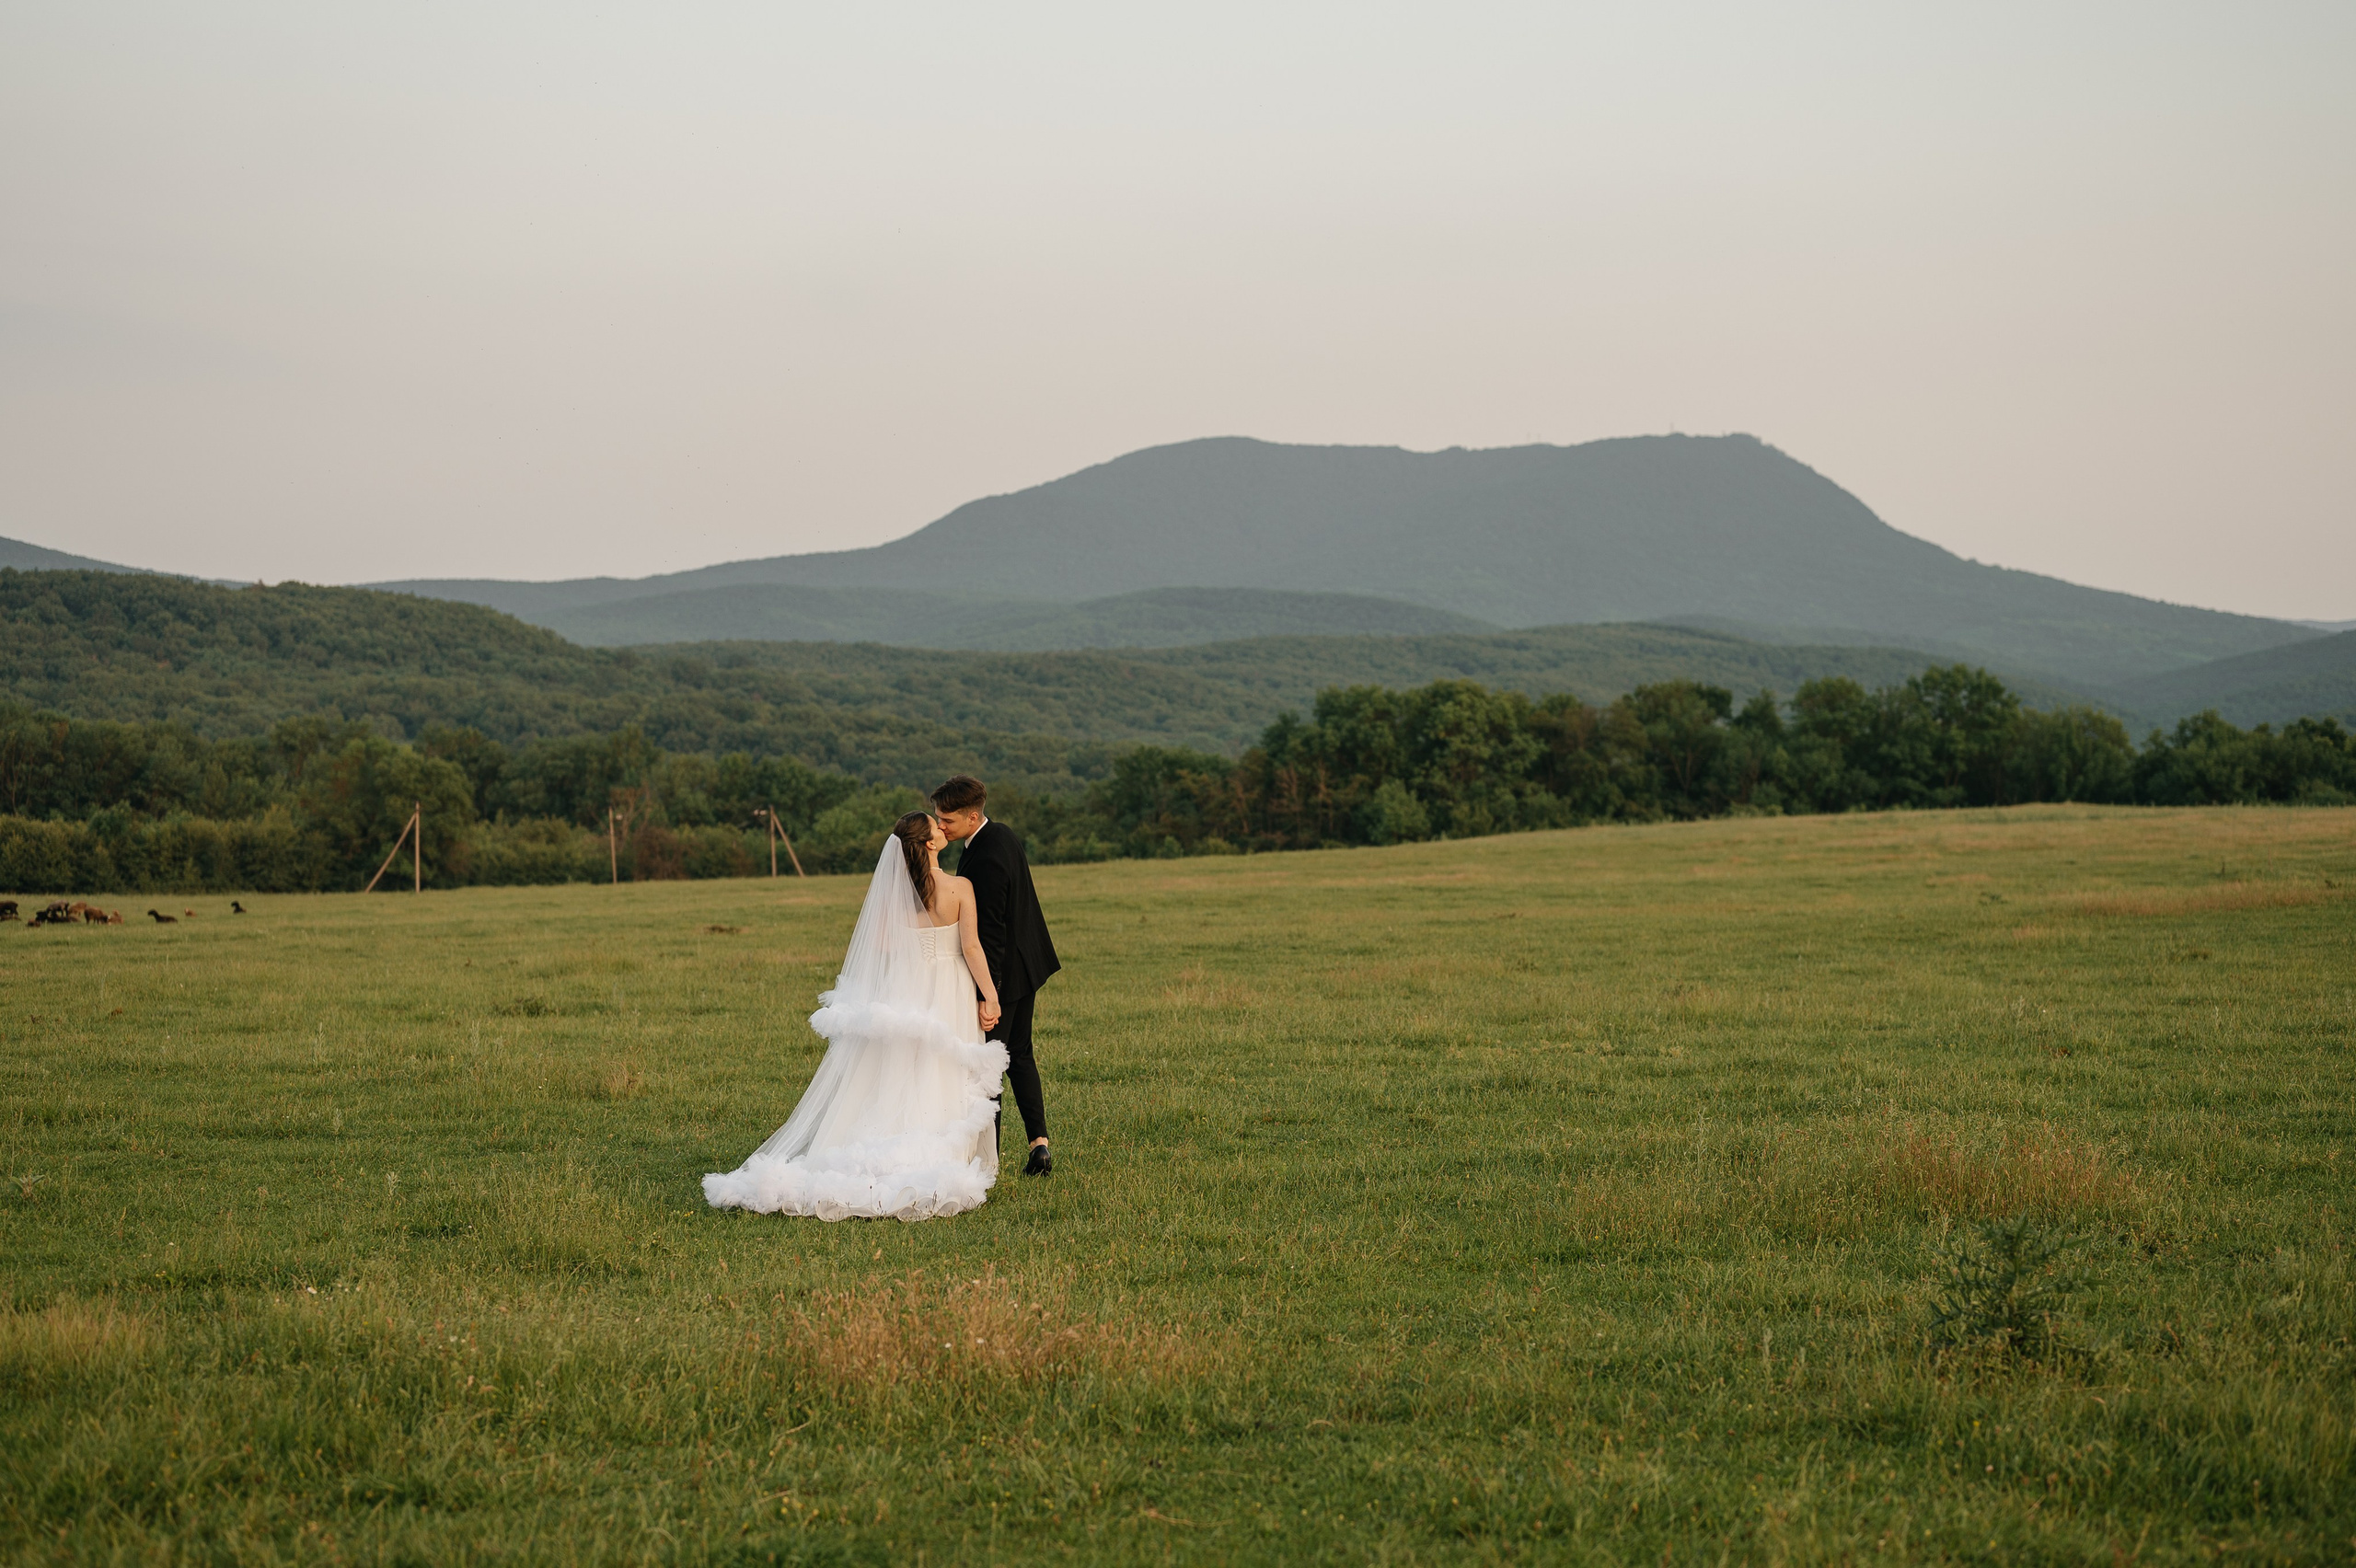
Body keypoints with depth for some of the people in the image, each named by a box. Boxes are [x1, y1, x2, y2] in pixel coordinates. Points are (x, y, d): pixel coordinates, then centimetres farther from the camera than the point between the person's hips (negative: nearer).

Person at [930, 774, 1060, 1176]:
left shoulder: (985, 859, -28)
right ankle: (1038, 1141, 14)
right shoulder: (1004, 834, 2)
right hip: (1028, 962, 10)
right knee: (1019, 1054, 19)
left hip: (1003, 971, -10)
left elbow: (990, 932, -27)